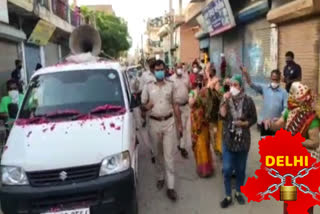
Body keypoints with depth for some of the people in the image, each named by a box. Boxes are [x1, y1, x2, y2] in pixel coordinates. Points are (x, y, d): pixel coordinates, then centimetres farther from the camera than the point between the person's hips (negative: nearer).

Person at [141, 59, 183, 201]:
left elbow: (175, 105, 7)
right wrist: (147, 106, -15)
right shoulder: (148, 87, 2)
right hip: (154, 123, 1)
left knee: (169, 155, -2)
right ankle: (160, 177, 35)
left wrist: (179, 123, 5)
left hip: (169, 122, -1)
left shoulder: (170, 86, 4)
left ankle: (170, 187, 2)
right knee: (158, 154, 14)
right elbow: (143, 104, 10)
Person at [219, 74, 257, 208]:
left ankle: (238, 193, 35)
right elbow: (222, 115, -15)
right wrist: (225, 101, -23)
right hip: (228, 140, 1)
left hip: (243, 140, 0)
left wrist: (243, 123, -17)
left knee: (240, 169, 14)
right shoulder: (226, 99, -2)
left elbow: (253, 119, -1)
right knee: (227, 170, 1)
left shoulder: (248, 101, -7)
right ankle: (228, 196, 19)